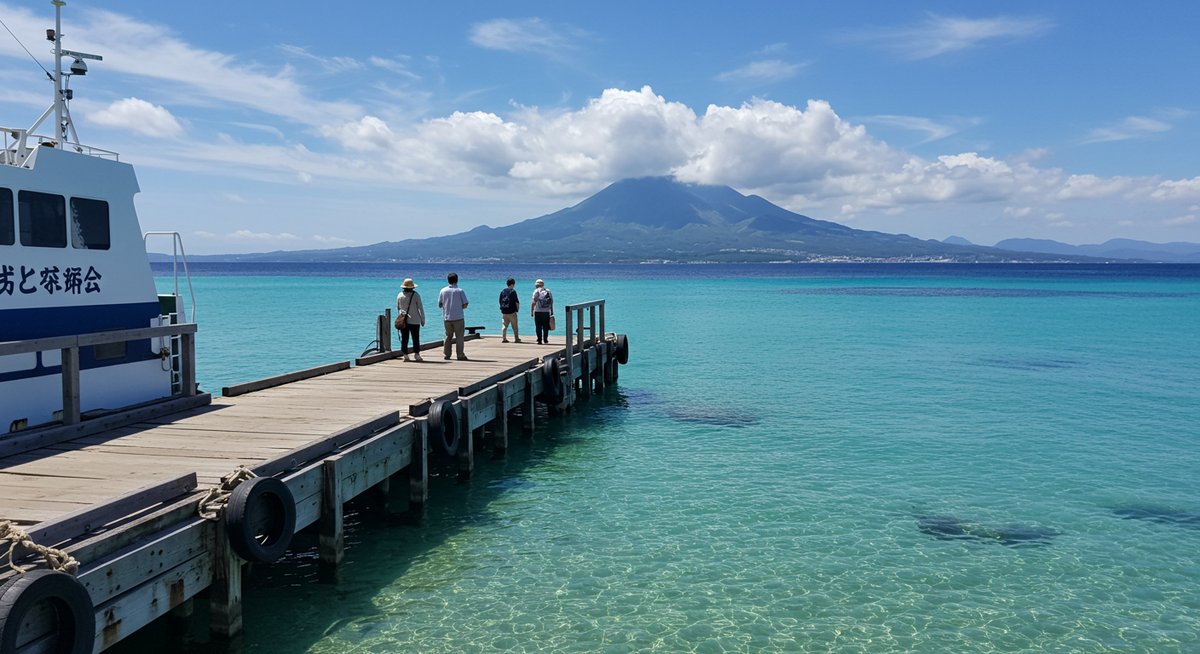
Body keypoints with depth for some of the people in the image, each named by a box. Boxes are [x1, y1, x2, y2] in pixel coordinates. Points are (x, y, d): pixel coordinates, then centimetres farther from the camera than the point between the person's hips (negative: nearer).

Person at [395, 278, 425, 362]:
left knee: (404, 339, 5)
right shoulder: (416, 295, -6)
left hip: (403, 320, 3)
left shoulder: (399, 295, 3)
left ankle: (405, 355, 4)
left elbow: (398, 308, 12)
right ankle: (416, 355, -1)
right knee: (415, 338, 2)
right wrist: (423, 319, 1)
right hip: (414, 320, -3)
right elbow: (420, 308, -5)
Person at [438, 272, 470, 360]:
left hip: (447, 317, 3)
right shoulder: (460, 291, -7)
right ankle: (460, 355, 1)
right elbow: (465, 305, -7)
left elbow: (439, 305, 5)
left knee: (448, 336, 14)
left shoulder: (443, 291, 2)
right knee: (459, 336, 2)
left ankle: (446, 354, 13)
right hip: (458, 317, -3)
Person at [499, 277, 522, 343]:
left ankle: (504, 338, 3)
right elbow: (516, 302, -10)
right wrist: (517, 308, 4)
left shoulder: (502, 291, 7)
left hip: (504, 311, 5)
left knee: (504, 325, 7)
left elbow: (500, 301, 11)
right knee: (515, 326, 5)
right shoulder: (513, 291, -9)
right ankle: (516, 339, 9)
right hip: (511, 312, -5)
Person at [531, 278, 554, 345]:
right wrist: (552, 312, 16)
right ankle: (545, 340, 20)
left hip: (538, 312, -4)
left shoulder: (536, 291, -3)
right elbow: (552, 302, 10)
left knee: (538, 327, 2)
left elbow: (533, 302, -11)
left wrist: (531, 311, -7)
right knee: (545, 327, 14)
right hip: (546, 312, 4)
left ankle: (540, 340, 0)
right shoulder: (548, 291, 10)